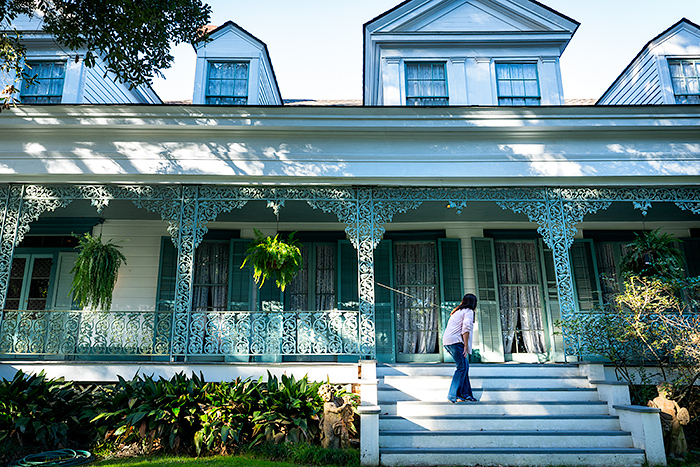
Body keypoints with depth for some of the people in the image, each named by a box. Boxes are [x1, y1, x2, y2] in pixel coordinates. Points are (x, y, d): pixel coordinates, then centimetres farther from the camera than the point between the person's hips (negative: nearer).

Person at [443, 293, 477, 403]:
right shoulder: (468, 311, 0)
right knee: (462, 367, -7)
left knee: (465, 365, 13)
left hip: (447, 341, 9)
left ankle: (465, 394, 12)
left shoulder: (458, 311, 26)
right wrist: (466, 346, -13)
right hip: (455, 341, -9)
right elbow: (466, 327, -13)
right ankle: (453, 395, -10)